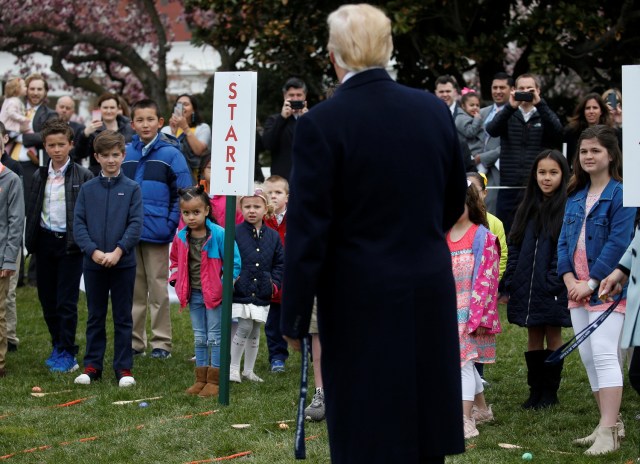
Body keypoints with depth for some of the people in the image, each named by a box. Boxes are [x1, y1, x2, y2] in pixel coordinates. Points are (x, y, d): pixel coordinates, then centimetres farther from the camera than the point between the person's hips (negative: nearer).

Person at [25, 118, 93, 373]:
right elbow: (32, 211, 12)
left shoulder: (83, 176, -5)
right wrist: (31, 242, 6)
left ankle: (67, 353, 0)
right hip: (45, 243, 5)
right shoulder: (39, 176, 9)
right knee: (48, 300, 10)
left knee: (67, 301, -5)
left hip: (70, 244, -5)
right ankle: (58, 346, 23)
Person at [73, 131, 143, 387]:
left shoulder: (131, 188, 0)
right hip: (93, 263, 2)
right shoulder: (87, 189, 5)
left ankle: (123, 368, 10)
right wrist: (94, 251, -14)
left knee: (123, 318, 5)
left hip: (123, 263, -2)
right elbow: (78, 224, 0)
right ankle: (92, 366, 17)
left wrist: (118, 251, -16)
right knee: (95, 317, 10)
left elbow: (136, 224, -6)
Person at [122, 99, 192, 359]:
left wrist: (171, 224, -10)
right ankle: (134, 340, 17)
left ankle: (161, 342, 8)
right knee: (134, 288, 10)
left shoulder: (170, 154, -4)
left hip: (156, 233, -3)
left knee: (158, 288, 2)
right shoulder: (126, 153, 7)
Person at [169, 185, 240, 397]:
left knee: (215, 337, 1)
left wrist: (226, 283, -14)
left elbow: (234, 262, -10)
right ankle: (201, 379, 19)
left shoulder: (218, 234, -15)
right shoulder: (181, 237, 1)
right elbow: (175, 262, 19)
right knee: (199, 338, 12)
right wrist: (177, 281, 5)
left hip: (214, 293, -5)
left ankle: (214, 381, 6)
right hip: (193, 294, 5)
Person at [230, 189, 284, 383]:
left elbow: (280, 262, 13)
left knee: (255, 331, 11)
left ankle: (249, 370, 22)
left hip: (262, 293, 4)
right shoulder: (235, 233, -6)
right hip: (240, 292, -4)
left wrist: (275, 283, 2)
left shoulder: (273, 236, 7)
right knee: (245, 327, -10)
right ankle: (233, 367, 3)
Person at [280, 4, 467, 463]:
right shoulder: (434, 109, 1)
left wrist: (295, 317, -6)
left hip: (362, 298, -5)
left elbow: (308, 229, -13)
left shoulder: (323, 122, -14)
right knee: (423, 425, 14)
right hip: (430, 288, 5)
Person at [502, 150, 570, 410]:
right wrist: (510, 283, 5)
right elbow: (514, 247, 11)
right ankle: (535, 390, 19)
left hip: (552, 289, -5)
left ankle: (550, 392, 14)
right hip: (527, 288, 5)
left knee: (553, 336, 5)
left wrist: (556, 282, -17)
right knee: (534, 337, 11)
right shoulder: (526, 208, 10)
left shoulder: (567, 208, -7)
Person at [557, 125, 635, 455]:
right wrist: (569, 279, -4)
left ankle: (608, 433, -17)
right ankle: (610, 425, 18)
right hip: (577, 287, 8)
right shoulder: (575, 196, 14)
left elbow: (618, 243, -15)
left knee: (604, 355, -15)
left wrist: (592, 282, -17)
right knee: (588, 357, 9)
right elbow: (564, 241, 11)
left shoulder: (621, 194, -9)